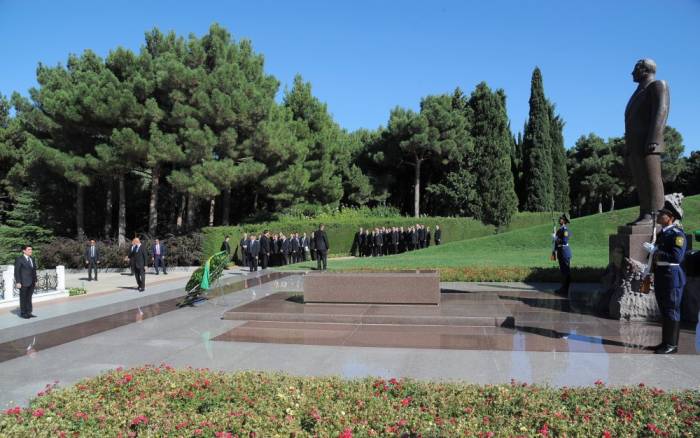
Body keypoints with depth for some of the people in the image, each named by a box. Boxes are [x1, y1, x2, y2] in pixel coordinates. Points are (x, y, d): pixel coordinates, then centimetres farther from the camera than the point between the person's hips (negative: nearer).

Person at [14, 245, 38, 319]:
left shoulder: (32, 259, 12)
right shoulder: (19, 259, -7)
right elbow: (16, 271, -9)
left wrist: (35, 280, 12)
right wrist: (18, 282, -14)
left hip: (31, 283, 6)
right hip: (23, 282, -6)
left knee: (29, 298, 10)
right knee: (23, 298, 2)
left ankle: (29, 312, 15)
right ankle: (23, 313, 10)